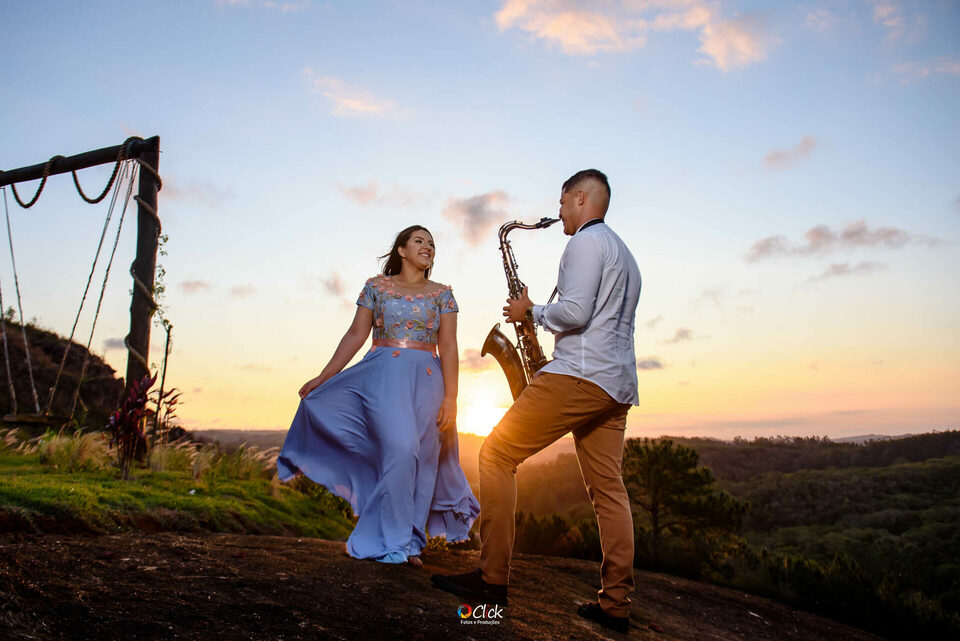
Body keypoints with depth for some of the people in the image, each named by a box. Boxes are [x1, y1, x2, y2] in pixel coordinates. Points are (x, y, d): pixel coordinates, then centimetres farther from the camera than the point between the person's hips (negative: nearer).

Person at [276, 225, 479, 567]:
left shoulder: (442, 293, 12)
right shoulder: (376, 286, 10)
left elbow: (448, 346, 4)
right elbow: (356, 335, 9)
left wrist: (450, 398, -6)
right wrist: (322, 378, 3)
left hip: (427, 380, 2)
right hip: (382, 375, -2)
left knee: (422, 460, 0)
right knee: (400, 449, -18)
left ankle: (406, 543, 13)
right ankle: (395, 542, -5)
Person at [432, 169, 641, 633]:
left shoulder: (586, 242, -4)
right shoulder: (623, 253, 27)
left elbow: (575, 312, -17)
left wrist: (531, 311, -1)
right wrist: (542, 317, 21)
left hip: (579, 374, -10)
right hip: (617, 386, 10)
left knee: (497, 455, -6)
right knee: (607, 490, 8)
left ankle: (492, 578, -5)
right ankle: (615, 604, 10)